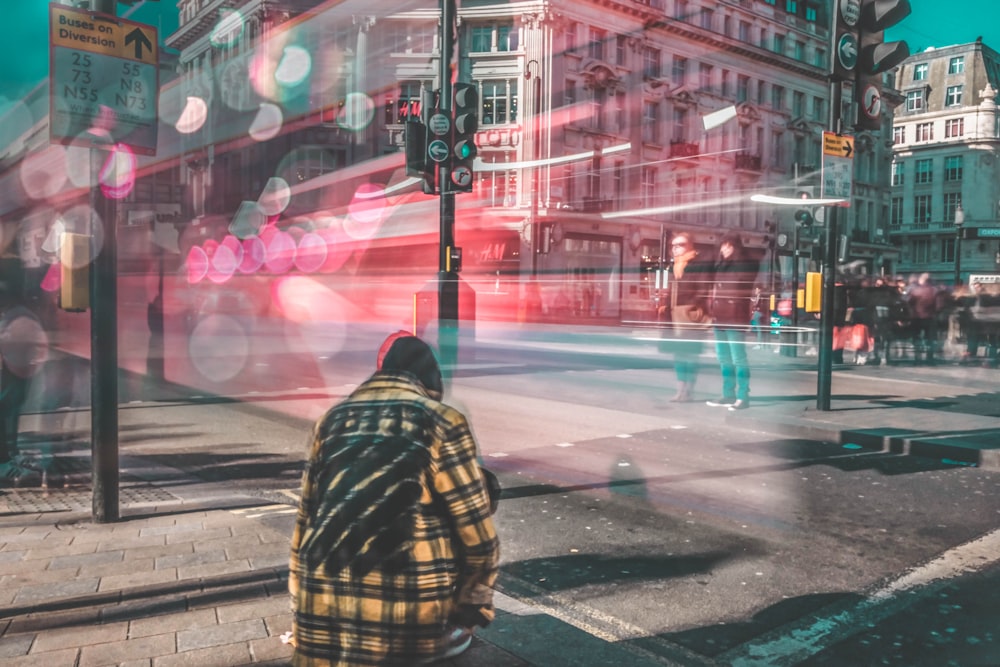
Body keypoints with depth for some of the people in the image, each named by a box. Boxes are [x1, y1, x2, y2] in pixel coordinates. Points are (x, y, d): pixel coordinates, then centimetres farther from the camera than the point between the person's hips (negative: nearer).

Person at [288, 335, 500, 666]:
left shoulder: (332, 419, 11)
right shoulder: (442, 422, -3)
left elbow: (306, 523, 15)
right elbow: (476, 531, -1)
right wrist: (475, 608, 12)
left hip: (323, 604, 7)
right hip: (411, 602, -6)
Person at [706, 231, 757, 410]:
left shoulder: (745, 265, -2)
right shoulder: (720, 265, 17)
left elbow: (748, 291, -6)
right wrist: (712, 310, 10)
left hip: (735, 317, -7)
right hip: (720, 317, 7)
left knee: (738, 358, -8)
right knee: (724, 359, 10)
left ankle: (743, 397, -5)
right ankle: (728, 395, 16)